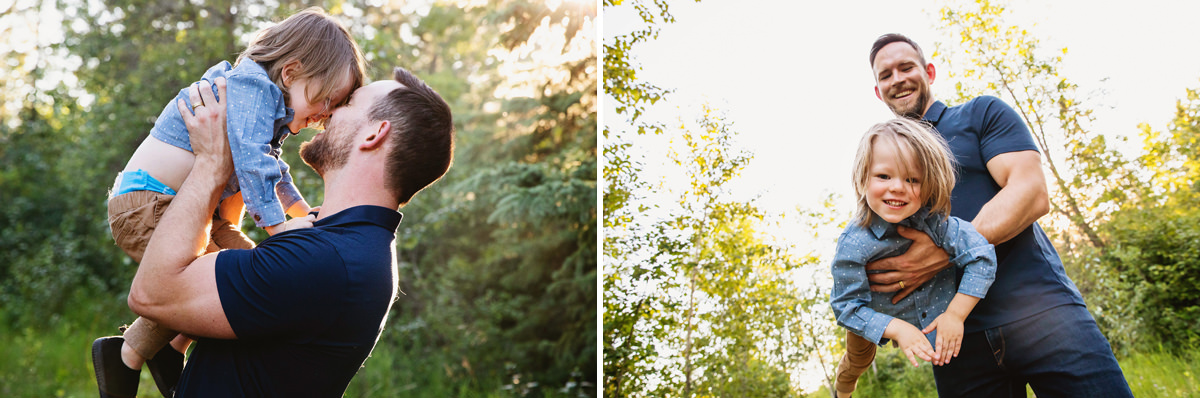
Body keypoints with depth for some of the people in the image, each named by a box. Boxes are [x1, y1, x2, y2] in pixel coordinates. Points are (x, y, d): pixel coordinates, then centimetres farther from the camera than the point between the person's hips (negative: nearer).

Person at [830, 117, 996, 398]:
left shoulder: (934, 221, -34)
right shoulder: (854, 244, -38)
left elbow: (981, 257, -32)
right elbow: (846, 306, -29)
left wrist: (955, 315, -33)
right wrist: (898, 328, -39)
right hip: (882, 316, -1)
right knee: (859, 358, 27)